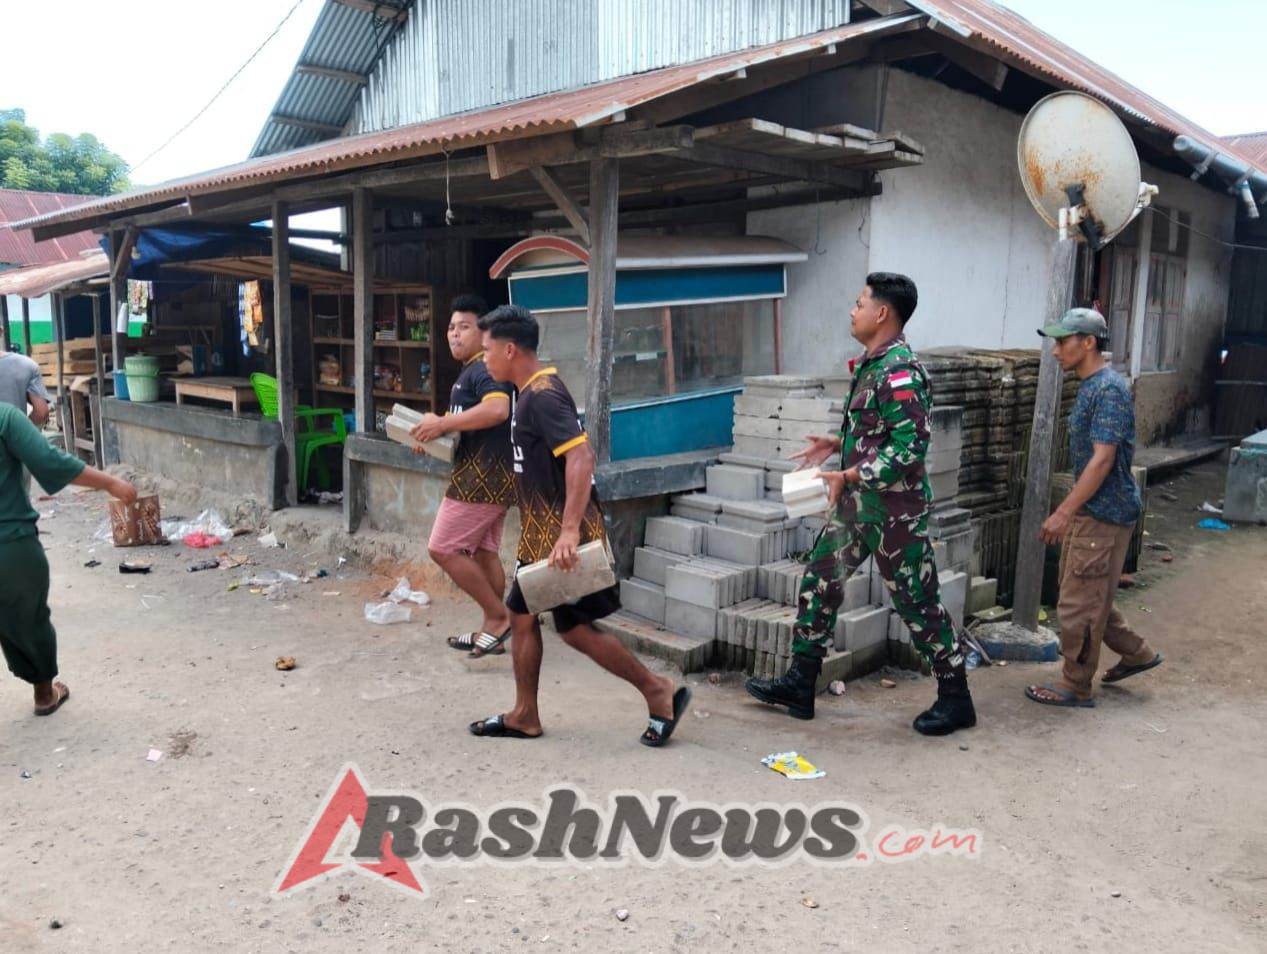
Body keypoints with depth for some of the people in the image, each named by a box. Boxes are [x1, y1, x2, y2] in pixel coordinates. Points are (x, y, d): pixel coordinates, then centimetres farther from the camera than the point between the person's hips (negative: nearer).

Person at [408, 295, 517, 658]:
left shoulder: (483, 369, -14)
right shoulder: (470, 371, 20)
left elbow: (497, 410, -33)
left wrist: (442, 423, -26)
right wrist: (439, 430, 8)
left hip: (483, 476, -11)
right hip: (492, 475, 11)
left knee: (442, 548, -5)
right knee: (485, 552, 13)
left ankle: (498, 616, 2)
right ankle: (491, 629, 20)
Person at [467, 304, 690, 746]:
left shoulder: (541, 396, -19)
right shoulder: (533, 392, 12)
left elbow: (581, 457, -30)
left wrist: (569, 531, -35)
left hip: (562, 534, -10)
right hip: (543, 533, 10)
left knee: (575, 627, -1)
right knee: (522, 615, 13)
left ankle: (659, 691, 11)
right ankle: (524, 715, 24)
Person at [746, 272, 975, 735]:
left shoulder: (900, 372, -20)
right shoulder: (871, 365, 10)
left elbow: (910, 445, -26)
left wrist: (849, 475, -24)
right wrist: (837, 444, 11)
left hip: (893, 509, -10)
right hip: (858, 504, 10)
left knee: (917, 601, 2)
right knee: (819, 580, 12)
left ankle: (955, 698, 20)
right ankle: (799, 684, 22)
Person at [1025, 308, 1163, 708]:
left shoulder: (1109, 389, -20)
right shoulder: (1091, 386, 10)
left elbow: (1103, 460, -25)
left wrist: (1064, 512, -25)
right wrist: (1069, 510, 20)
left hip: (1103, 513, -10)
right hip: (1090, 509, 10)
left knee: (1079, 603, -1)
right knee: (1090, 595, 20)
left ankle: (1075, 687, 12)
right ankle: (1136, 652, 35)